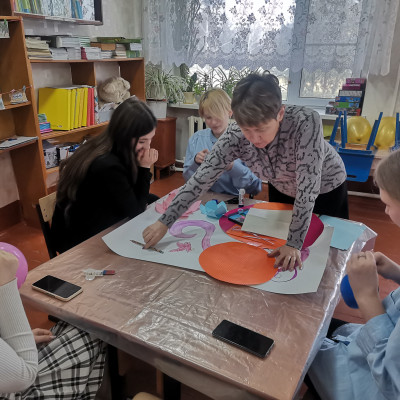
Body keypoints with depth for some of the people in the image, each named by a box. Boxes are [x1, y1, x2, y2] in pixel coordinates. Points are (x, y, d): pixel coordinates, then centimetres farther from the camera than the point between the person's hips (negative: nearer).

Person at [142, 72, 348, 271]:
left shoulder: (307, 121, -41)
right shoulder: (235, 136, -32)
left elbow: (308, 186, -40)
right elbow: (201, 178, -30)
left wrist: (294, 244, -41)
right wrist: (164, 222, -32)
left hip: (326, 188, -2)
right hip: (282, 189, 3)